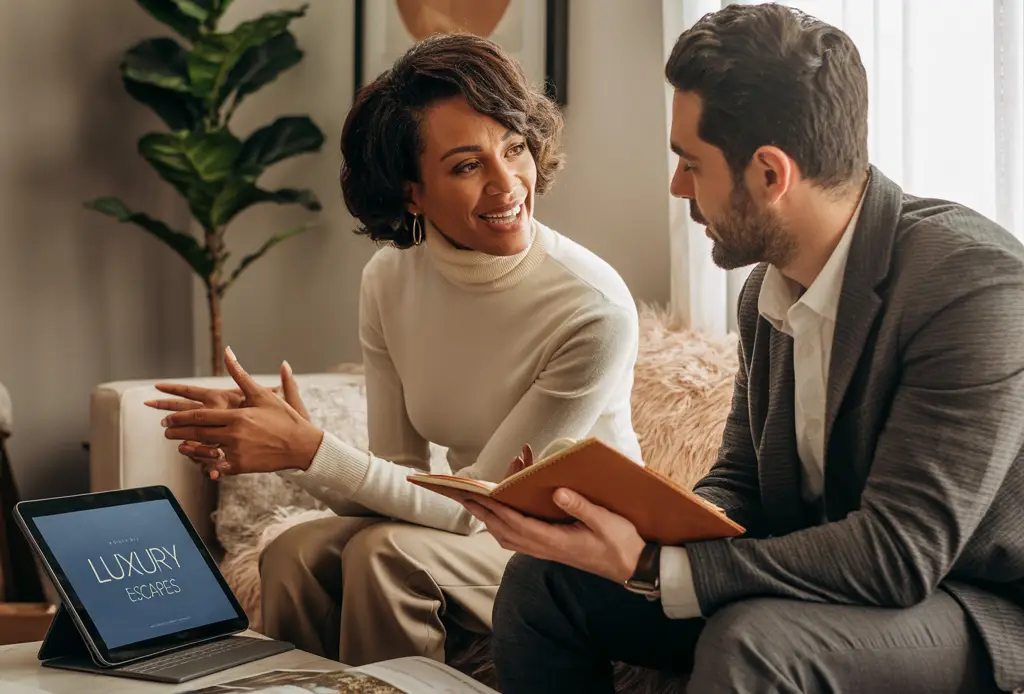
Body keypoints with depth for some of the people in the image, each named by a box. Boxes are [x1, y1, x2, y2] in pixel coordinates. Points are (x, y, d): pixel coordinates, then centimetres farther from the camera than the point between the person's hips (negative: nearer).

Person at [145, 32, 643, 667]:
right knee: (295, 555, -19)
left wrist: (309, 449, -29)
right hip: (472, 532, 5)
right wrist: (287, 449, -23)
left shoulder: (596, 310, -25)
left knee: (385, 552, -26)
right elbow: (400, 480, -5)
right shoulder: (390, 280, -6)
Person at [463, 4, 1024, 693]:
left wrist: (652, 568, -29)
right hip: (819, 582, 7)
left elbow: (902, 553, -28)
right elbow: (740, 483, 9)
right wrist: (638, 538, -14)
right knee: (542, 580, -2)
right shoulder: (769, 288, 2)